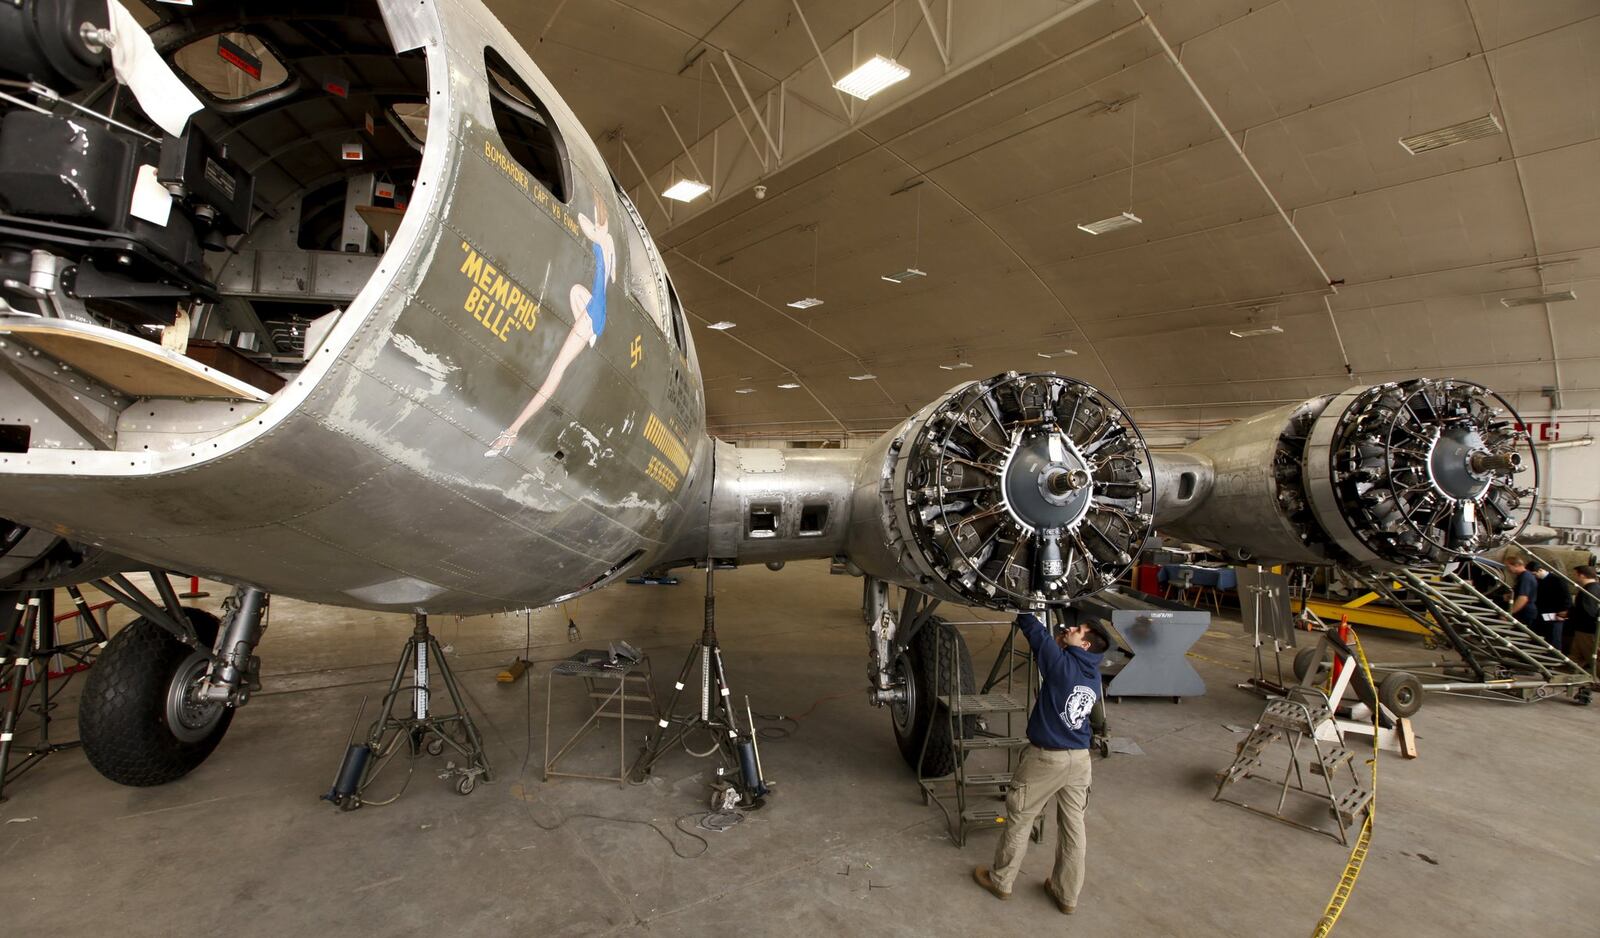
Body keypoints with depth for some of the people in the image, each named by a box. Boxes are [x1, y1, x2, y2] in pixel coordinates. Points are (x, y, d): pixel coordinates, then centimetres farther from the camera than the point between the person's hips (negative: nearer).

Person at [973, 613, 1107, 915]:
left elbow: (1036, 631, -10)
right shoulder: (1093, 675, 5)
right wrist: (1062, 645, 9)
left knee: (1019, 818, 10)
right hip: (1079, 758, 6)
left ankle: (1001, 880, 25)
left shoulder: (1063, 663, -16)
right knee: (1073, 826, 15)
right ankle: (1067, 894, 28)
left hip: (1046, 757, -6)